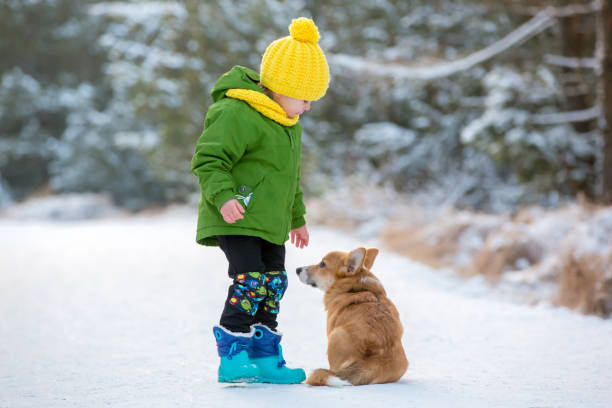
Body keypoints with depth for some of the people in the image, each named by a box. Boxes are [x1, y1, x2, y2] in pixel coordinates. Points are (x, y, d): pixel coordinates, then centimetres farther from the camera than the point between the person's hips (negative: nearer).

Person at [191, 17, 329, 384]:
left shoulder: (287, 121, 15)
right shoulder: (237, 114, -17)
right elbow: (207, 159, -20)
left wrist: (297, 218, 31)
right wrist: (223, 196, -34)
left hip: (269, 223, 10)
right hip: (236, 219, -9)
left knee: (273, 285, 9)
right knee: (249, 281, -18)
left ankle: (265, 357, 17)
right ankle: (232, 358, -12)